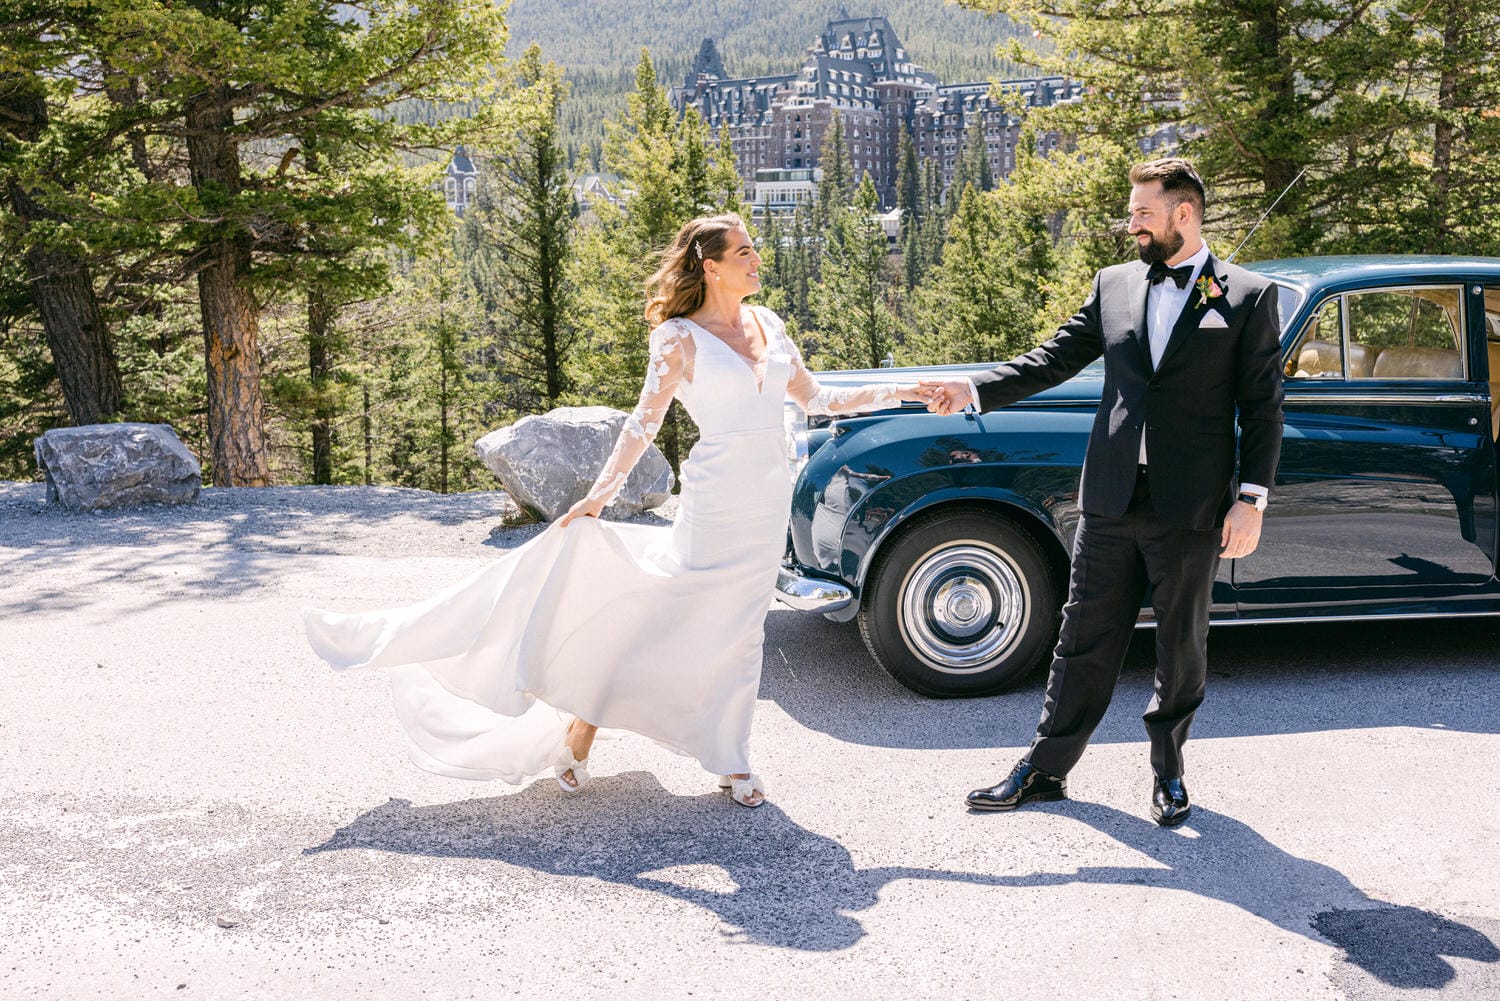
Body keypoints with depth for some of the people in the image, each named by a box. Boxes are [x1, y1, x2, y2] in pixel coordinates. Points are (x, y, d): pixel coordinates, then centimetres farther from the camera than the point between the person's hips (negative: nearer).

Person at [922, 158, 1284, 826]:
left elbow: (1262, 407, -1)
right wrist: (975, 389, -4)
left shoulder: (1249, 296, 0)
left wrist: (1251, 498, -7)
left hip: (1191, 508, -2)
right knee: (1085, 639, 8)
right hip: (1111, 498, 3)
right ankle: (1045, 770, 18)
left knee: (1181, 647, 11)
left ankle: (1168, 771, 29)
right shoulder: (1113, 285, 9)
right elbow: (1053, 359, 9)